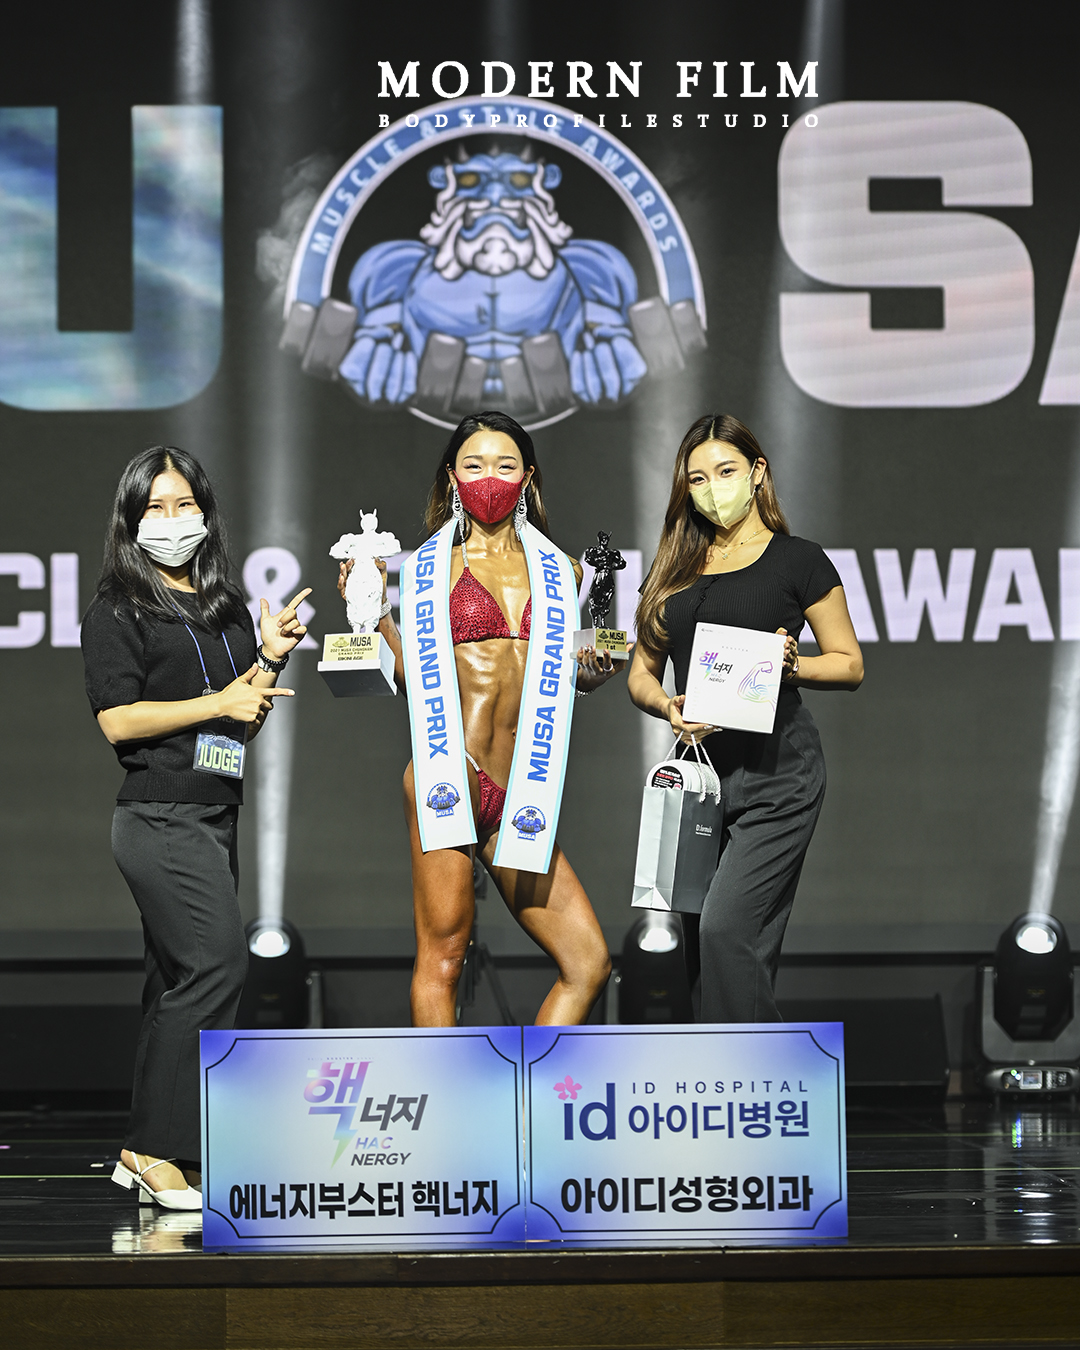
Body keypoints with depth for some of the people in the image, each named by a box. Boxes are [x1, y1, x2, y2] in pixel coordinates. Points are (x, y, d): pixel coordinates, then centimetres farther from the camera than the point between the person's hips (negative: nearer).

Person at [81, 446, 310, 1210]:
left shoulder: (227, 609, 18)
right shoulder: (120, 610, -2)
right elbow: (118, 718, -11)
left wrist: (270, 660, 4)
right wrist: (219, 702, -11)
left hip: (215, 816, 8)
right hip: (160, 816, -8)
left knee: (180, 980, 7)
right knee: (218, 962, -18)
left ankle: (148, 1154, 11)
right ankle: (158, 1150, -15)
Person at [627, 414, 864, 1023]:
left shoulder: (799, 561, 2)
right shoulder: (676, 570, 15)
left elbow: (850, 664, 5)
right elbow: (641, 674, 16)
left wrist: (790, 665, -14)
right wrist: (668, 707, -6)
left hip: (776, 773, -5)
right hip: (698, 769, 6)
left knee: (726, 929, -19)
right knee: (702, 940, 6)